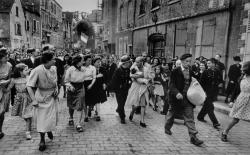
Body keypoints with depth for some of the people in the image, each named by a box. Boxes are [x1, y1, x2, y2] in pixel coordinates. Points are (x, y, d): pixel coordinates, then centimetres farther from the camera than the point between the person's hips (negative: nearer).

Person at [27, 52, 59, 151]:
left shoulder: (54, 68, -4)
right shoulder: (37, 70, -21)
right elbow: (29, 86, -19)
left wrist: (56, 89, -2)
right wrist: (34, 100, -22)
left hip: (53, 96, 5)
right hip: (42, 97, -5)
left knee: (53, 117, 14)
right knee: (42, 119, 3)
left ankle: (49, 130, 46)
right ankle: (42, 140, 21)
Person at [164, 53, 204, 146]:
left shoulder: (191, 72, 5)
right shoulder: (175, 72, -10)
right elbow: (171, 85, -16)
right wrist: (176, 93, -33)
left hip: (188, 99, 3)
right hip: (177, 97, -3)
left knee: (190, 118, 1)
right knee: (171, 114, 17)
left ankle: (193, 137, 4)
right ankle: (167, 128, 42)